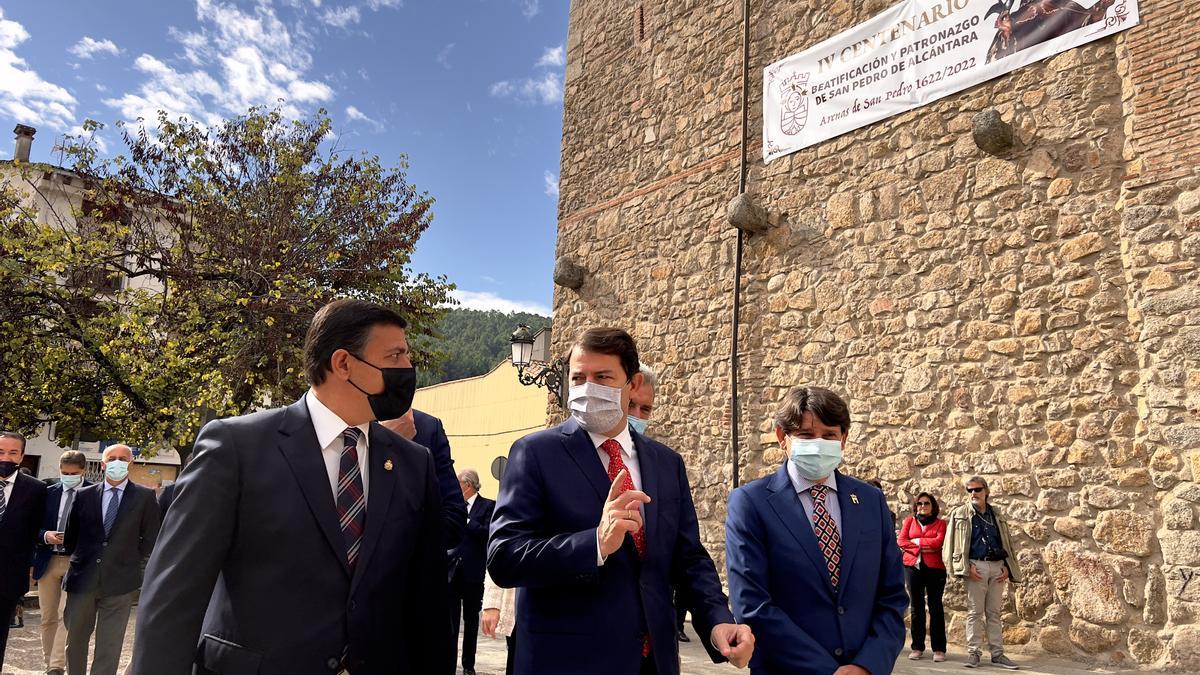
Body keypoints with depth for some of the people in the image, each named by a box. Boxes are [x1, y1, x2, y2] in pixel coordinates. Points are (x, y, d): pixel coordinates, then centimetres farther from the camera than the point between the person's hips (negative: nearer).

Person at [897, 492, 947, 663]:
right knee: (916, 607, 5)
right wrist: (921, 548, -10)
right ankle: (917, 647, 10)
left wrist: (916, 541, -3)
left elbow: (938, 542, -8)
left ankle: (939, 649, 3)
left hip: (934, 568, -2)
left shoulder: (940, 523, 9)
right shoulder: (909, 521, 14)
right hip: (912, 567, 2)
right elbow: (901, 541, 1)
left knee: (935, 607, -3)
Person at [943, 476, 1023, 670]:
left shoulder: (997, 514, 13)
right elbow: (953, 544, -1)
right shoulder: (960, 514, 3)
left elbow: (1007, 543, 17)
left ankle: (997, 654, 13)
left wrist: (1007, 567, 4)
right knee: (975, 612, 0)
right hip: (976, 566, -3)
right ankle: (973, 653, 6)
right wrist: (966, 567, -11)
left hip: (997, 567, 3)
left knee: (994, 612, 8)